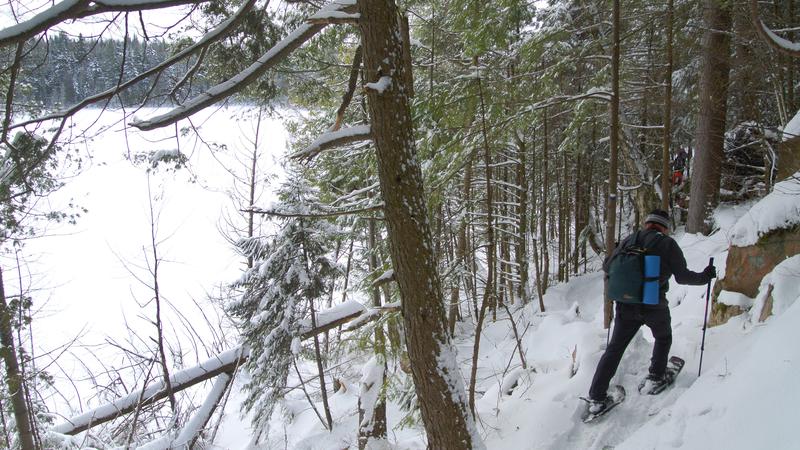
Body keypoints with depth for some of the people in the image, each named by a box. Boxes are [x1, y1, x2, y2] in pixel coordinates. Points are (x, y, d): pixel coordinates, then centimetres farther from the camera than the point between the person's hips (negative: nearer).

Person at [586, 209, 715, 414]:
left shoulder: (629, 240, 6)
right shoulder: (667, 244, -3)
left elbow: (608, 267, 9)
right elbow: (682, 276, -4)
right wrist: (704, 277, 14)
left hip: (626, 305, 3)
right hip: (654, 306, -3)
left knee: (615, 348, 7)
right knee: (663, 337, 30)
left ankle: (596, 397, 1)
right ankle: (657, 374, 38)